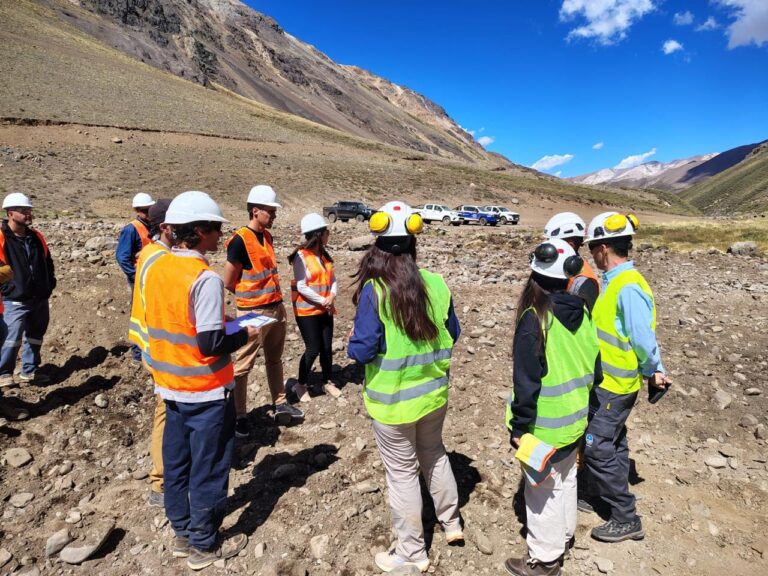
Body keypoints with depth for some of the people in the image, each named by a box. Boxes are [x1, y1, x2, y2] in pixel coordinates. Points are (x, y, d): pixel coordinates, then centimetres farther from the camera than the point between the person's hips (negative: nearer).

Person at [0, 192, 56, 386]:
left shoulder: (36, 236, 7)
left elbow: (47, 262, 18)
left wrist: (50, 283, 11)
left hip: (40, 298, 6)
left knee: (36, 336, 14)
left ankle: (29, 370, 27)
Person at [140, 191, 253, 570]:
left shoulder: (154, 268, 1)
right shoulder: (205, 279, -23)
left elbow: (160, 324, 10)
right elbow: (211, 346, -24)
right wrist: (245, 334, -7)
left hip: (170, 385, 8)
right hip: (206, 391, -7)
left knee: (176, 462, 19)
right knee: (208, 468, 9)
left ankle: (182, 534, 36)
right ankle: (204, 545, 25)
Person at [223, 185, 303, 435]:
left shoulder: (267, 236, 8)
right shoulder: (240, 240, -16)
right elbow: (228, 282, -11)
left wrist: (265, 295, 11)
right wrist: (251, 296, 2)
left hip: (276, 307, 8)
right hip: (253, 312, -8)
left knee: (275, 360, 18)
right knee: (243, 365, 3)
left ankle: (280, 404, 31)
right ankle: (239, 415, 15)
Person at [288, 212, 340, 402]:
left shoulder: (324, 255, 8)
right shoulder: (301, 256, -15)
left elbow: (332, 279, 7)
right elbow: (301, 287, -19)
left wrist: (331, 297, -12)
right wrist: (322, 301, -15)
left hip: (325, 310, 6)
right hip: (307, 311, -6)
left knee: (327, 347, 10)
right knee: (313, 349, -1)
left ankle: (328, 382, 26)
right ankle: (301, 385, 18)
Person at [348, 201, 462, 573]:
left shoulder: (373, 291, -21)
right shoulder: (436, 284, -7)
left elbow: (363, 350, -20)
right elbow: (452, 334, 4)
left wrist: (351, 344, 1)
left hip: (393, 401, -5)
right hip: (434, 393, 5)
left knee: (402, 473, 13)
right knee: (433, 454, 28)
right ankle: (451, 522, 46)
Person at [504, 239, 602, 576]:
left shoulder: (534, 319, -25)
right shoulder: (581, 313, -4)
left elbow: (526, 381, -23)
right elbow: (594, 367, 6)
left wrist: (520, 427, -14)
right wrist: (582, 402, 19)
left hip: (545, 427, -7)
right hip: (574, 420, 7)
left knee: (542, 489, 9)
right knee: (566, 479, 25)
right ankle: (565, 535, 46)